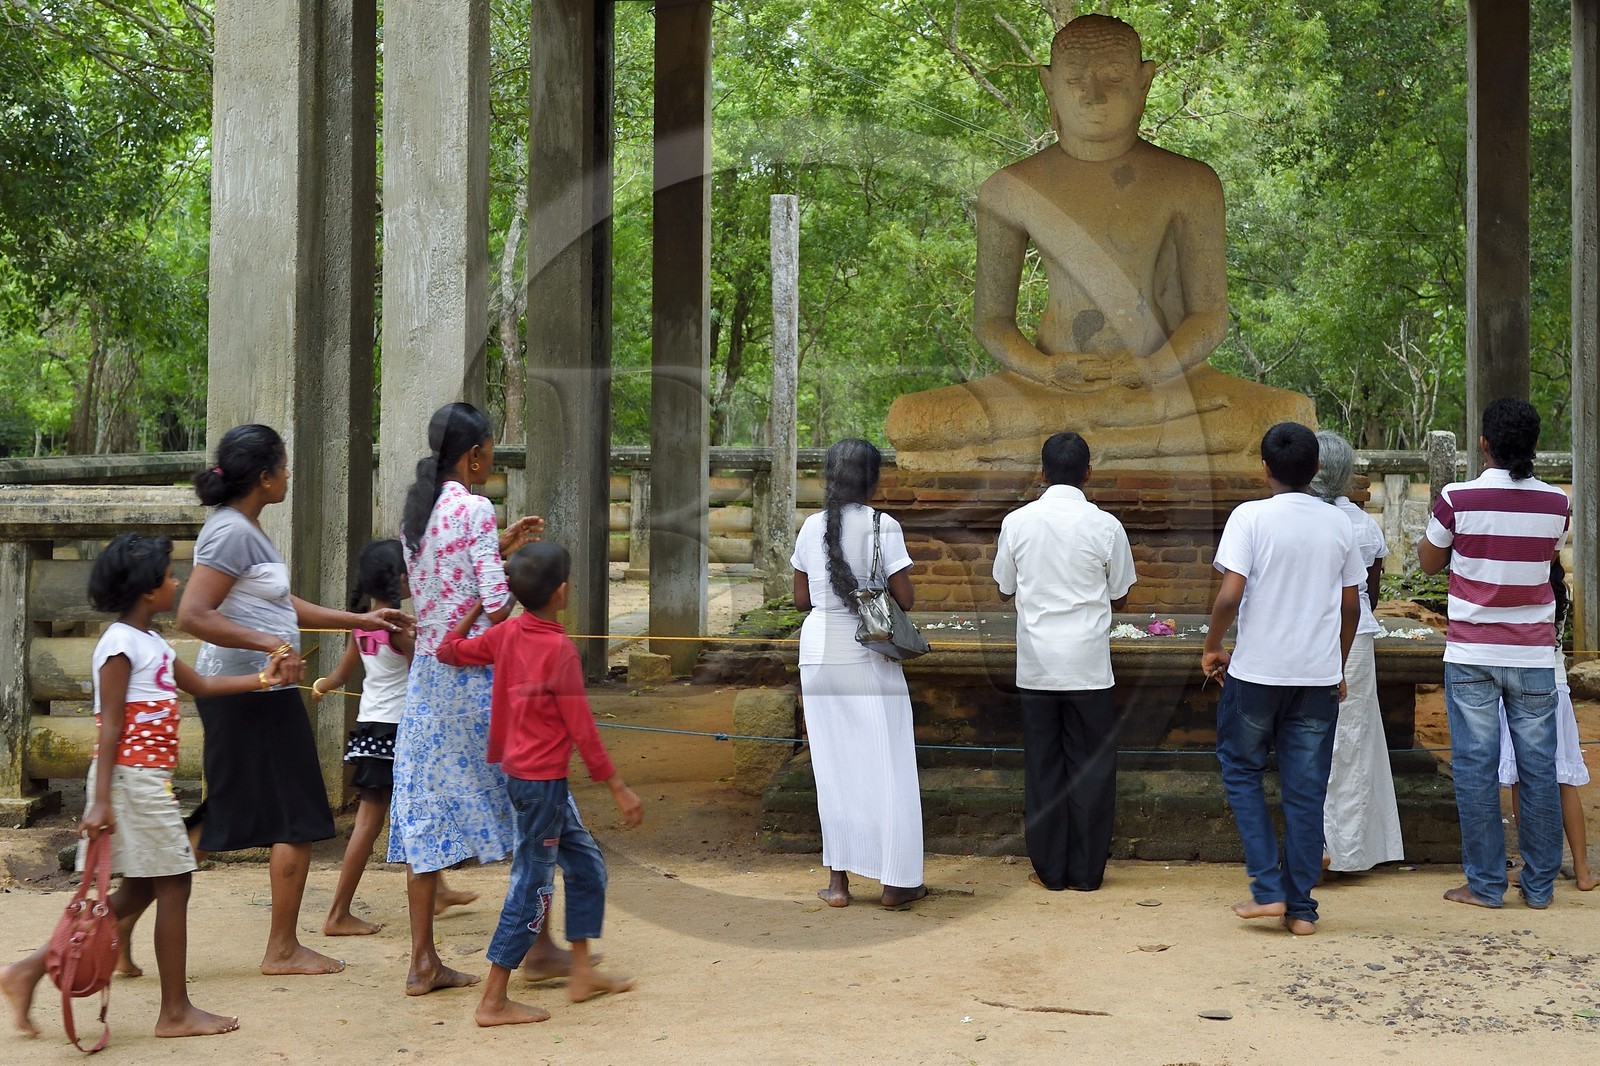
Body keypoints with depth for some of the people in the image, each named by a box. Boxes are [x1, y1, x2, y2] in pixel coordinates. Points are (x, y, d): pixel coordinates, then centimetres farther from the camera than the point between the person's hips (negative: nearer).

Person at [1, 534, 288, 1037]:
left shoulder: (152, 643, 15)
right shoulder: (121, 643, -13)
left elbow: (201, 685, 24)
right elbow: (109, 727, -17)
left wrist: (261, 678, 17)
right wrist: (101, 801, -20)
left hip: (148, 780, 10)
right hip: (132, 777, -10)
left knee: (138, 891, 12)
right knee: (173, 884, -3)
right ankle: (176, 1011, 6)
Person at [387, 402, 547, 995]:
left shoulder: (414, 513, 10)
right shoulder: (475, 510, -13)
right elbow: (496, 605, -17)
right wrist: (507, 563, 2)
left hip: (426, 674, 7)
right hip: (476, 672, -7)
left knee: (427, 811, 6)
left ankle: (423, 962, 8)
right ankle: (541, 945, 10)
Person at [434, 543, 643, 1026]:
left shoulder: (506, 633, 1)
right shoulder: (560, 649, -19)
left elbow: (449, 651, 12)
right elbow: (582, 729, -17)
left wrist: (478, 604, 18)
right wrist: (619, 788, -11)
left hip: (520, 772, 9)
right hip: (543, 780, -9)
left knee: (587, 864, 18)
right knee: (532, 886, -1)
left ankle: (583, 972, 25)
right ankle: (494, 1002, 3)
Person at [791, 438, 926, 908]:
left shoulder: (811, 528, 3)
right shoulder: (882, 526, -9)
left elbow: (802, 599, 8)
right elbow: (905, 599, -9)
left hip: (819, 653, 4)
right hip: (868, 657, -4)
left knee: (833, 767, 11)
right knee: (885, 765, 5)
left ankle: (838, 881, 13)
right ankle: (895, 881, 10)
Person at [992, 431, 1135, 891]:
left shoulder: (1017, 522, -2)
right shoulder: (1105, 526, -6)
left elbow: (1004, 590, 9)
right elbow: (1119, 598, 4)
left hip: (1036, 663, 1)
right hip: (1088, 662, -1)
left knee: (1043, 765, 9)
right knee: (1090, 765, 7)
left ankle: (1049, 869, 13)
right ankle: (1086, 871, 11)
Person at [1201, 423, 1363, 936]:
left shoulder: (1251, 517, -9)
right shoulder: (1339, 526, 4)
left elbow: (1230, 595, -16)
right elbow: (1351, 606, 9)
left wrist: (1212, 648, 0)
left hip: (1256, 671, -3)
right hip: (1318, 674, 3)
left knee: (1242, 771, 15)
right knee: (1306, 790, 8)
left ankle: (1268, 888, 7)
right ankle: (1300, 908, 11)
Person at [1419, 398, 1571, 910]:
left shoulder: (1458, 498, -10)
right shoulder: (1556, 503, -2)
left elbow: (1430, 562, 5)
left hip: (1472, 655, -2)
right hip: (1534, 656, 2)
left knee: (1475, 767, 3)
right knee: (1538, 767, 8)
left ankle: (1485, 883, 5)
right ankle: (1539, 884, 14)